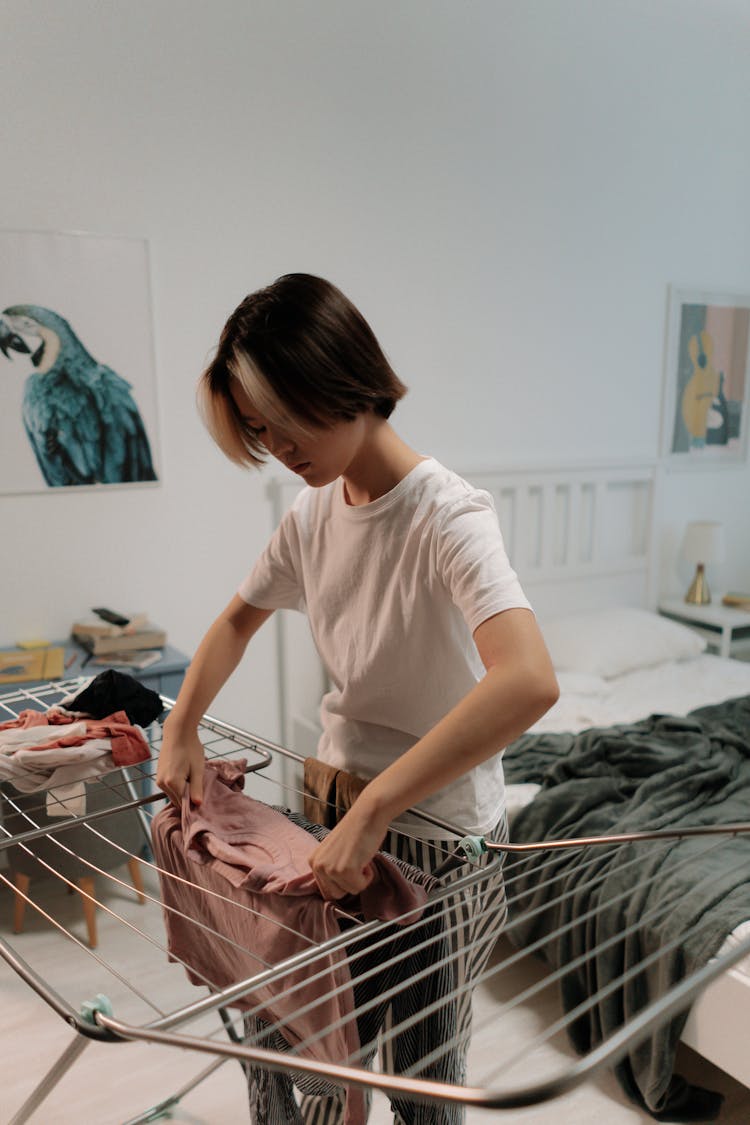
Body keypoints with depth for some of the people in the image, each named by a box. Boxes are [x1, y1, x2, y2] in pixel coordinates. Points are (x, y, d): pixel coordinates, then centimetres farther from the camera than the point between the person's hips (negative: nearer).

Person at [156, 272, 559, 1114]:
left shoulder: (447, 516, -25)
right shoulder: (314, 515, -2)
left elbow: (528, 681, -41)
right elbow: (240, 617, 14)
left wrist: (371, 811, -39)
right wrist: (181, 729, 2)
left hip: (435, 831, -6)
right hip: (338, 804, 6)